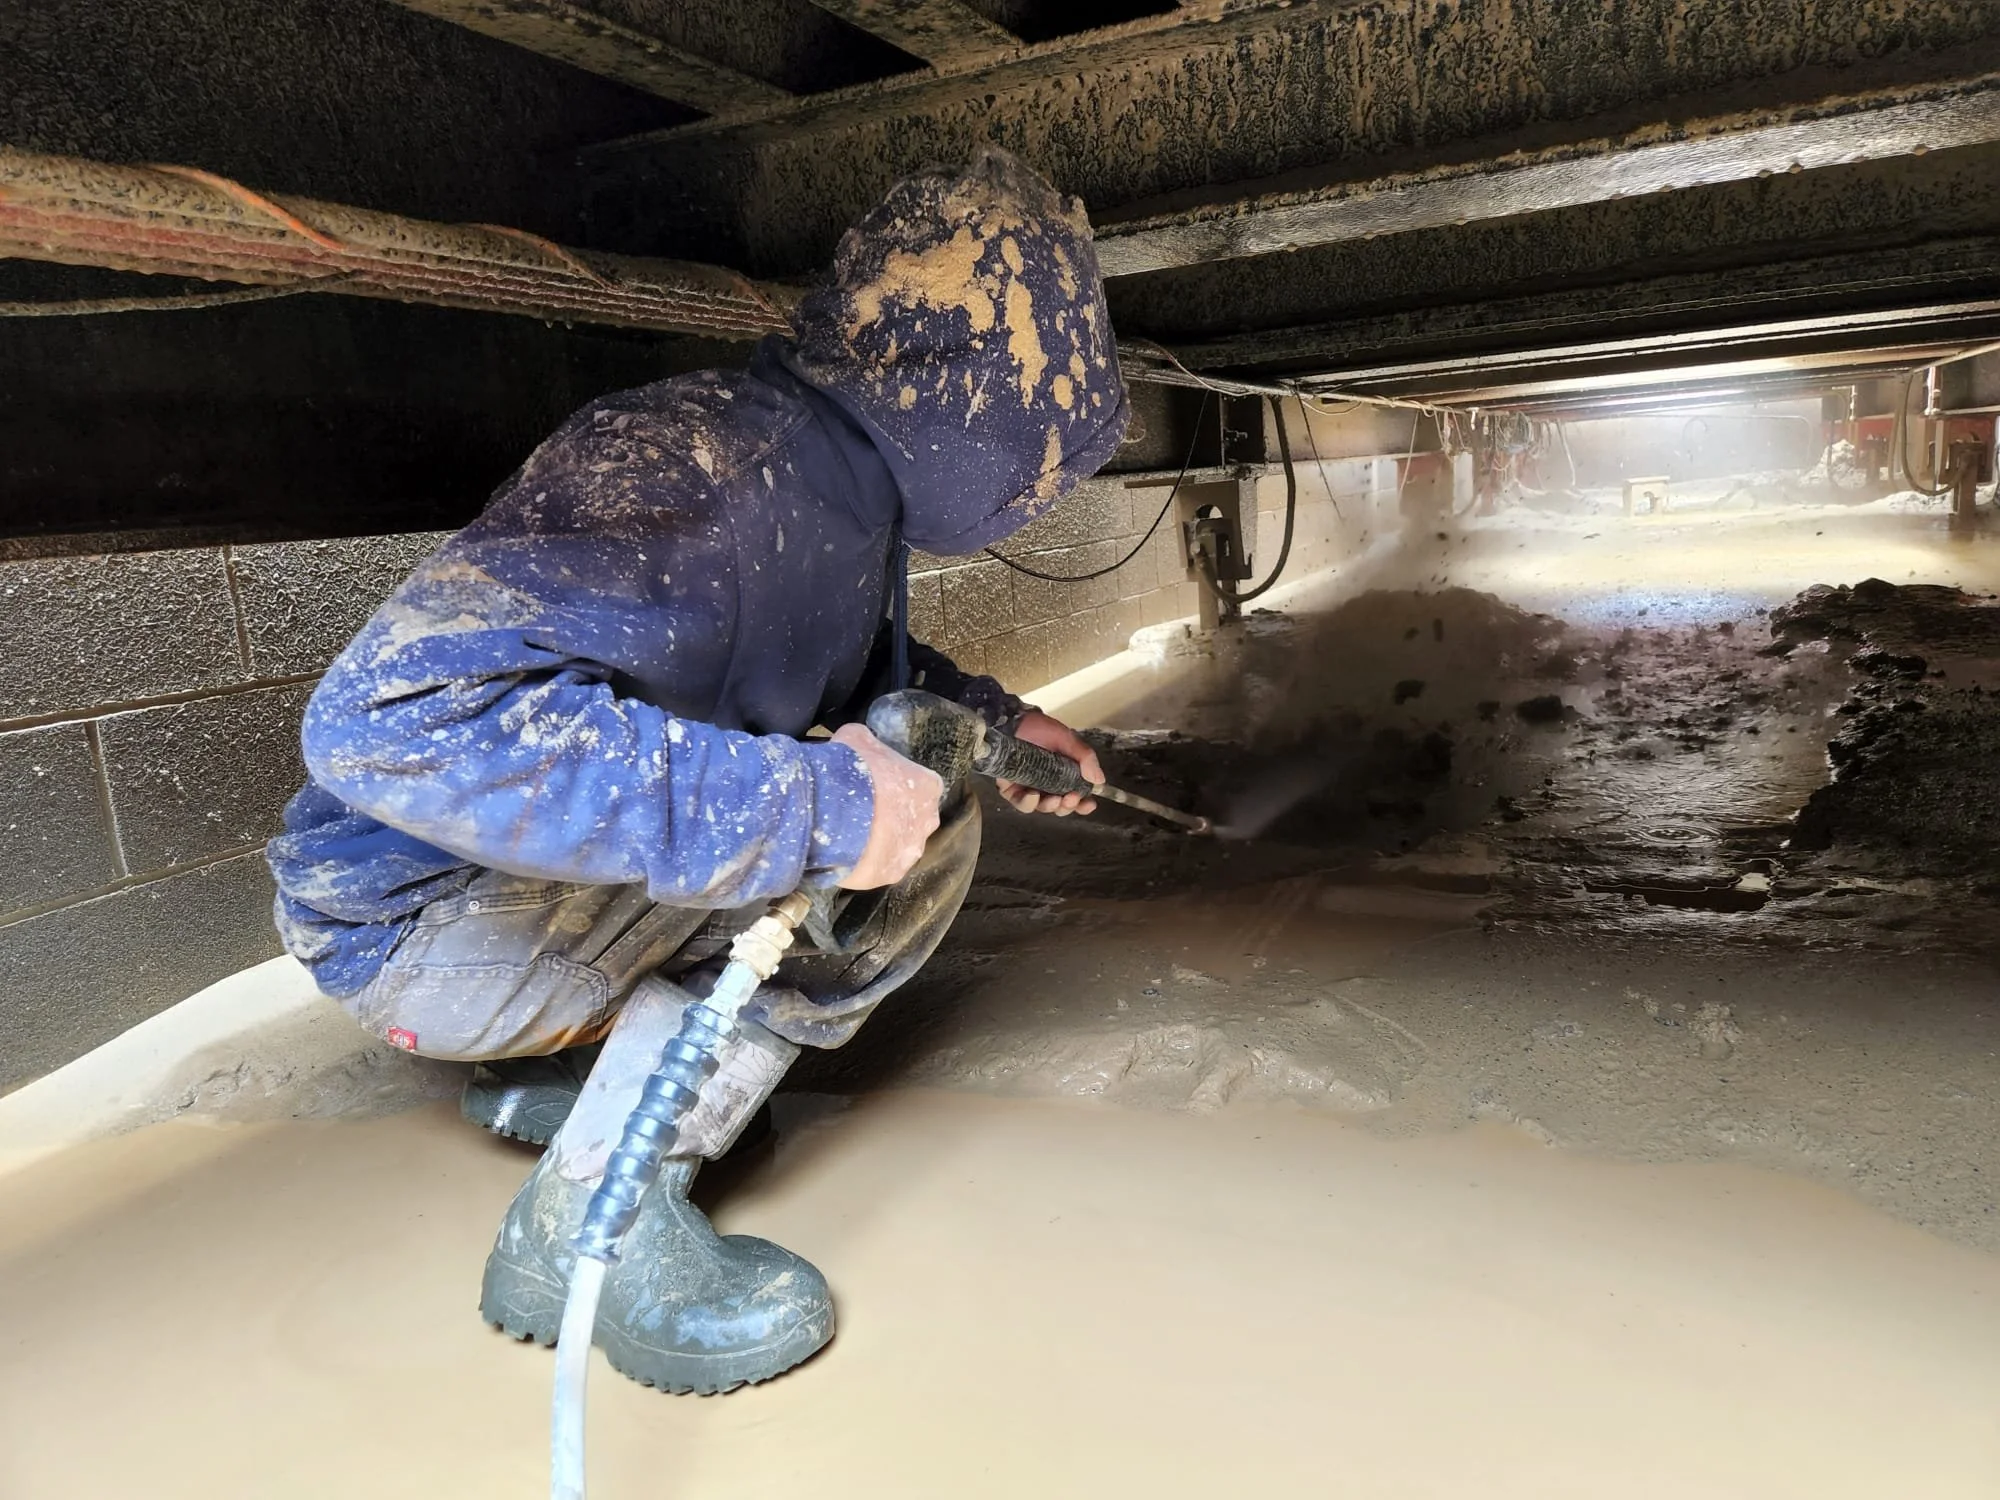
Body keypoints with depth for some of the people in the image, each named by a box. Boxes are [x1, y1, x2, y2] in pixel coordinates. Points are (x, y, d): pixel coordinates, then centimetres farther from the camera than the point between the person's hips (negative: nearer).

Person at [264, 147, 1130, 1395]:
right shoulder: (706, 470, -29)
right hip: (421, 919, -8)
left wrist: (988, 716, 9)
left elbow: (861, 665, 22)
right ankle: (587, 1228, -10)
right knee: (914, 832, -18)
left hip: (553, 898, 9)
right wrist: (812, 801, -40)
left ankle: (558, 1074, 11)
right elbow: (395, 718, -41)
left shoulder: (849, 489, 0)